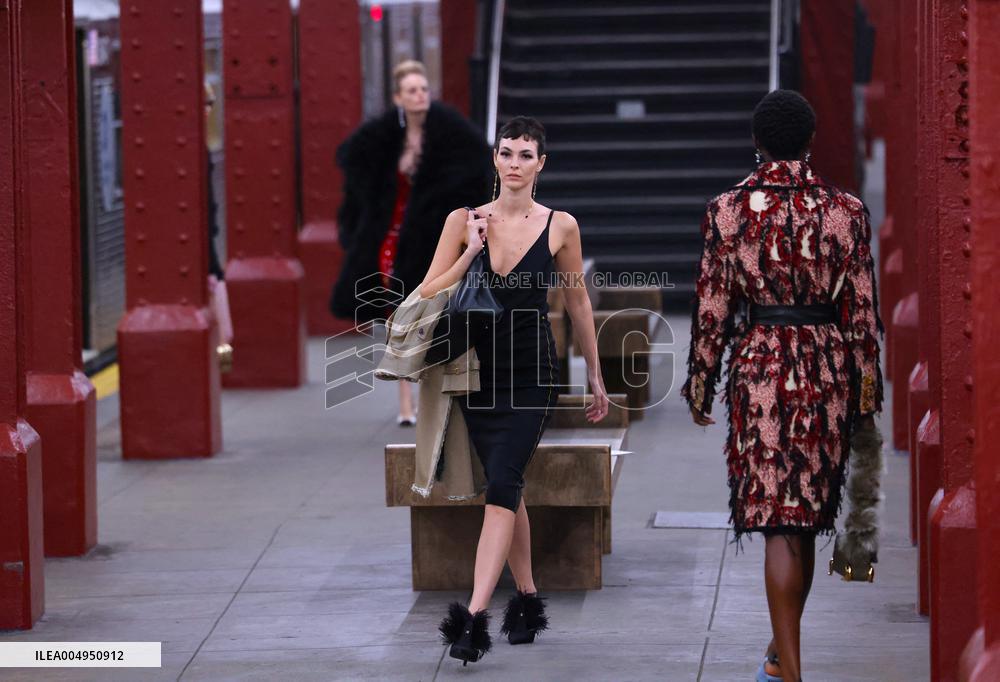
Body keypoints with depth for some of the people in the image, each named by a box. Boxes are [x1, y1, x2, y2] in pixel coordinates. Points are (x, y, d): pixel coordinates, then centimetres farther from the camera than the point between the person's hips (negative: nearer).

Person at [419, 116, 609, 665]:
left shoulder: (560, 227, -2)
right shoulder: (464, 222, 1)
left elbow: (577, 302, 9)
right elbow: (428, 296, -1)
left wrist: (595, 376, 14)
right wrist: (471, 252, -13)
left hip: (531, 375, -3)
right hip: (479, 372, 3)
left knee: (502, 485, -15)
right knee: (507, 487, 11)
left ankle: (474, 615, -22)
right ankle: (527, 600, 24)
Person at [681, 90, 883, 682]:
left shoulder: (728, 210, -5)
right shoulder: (846, 210, -2)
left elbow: (713, 307, -2)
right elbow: (862, 310, 0)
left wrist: (701, 383, 8)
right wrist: (867, 389, 9)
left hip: (760, 363, -2)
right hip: (828, 364, 2)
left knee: (778, 519, -3)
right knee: (806, 516, 16)